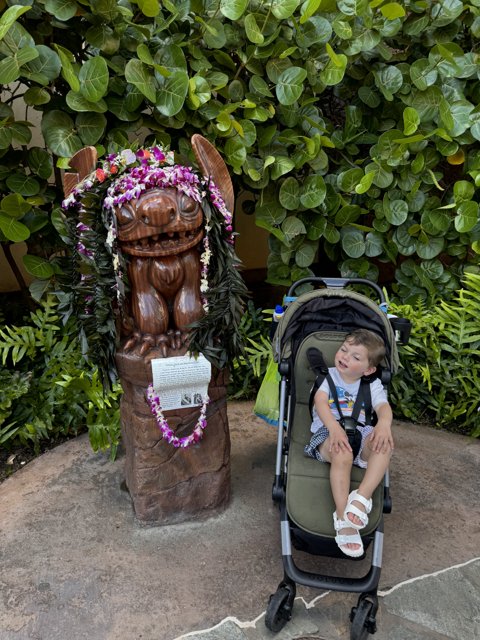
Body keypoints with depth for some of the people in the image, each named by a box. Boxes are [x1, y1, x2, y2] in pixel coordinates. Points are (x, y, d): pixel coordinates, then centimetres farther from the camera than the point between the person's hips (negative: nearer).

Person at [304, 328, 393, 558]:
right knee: (342, 455, -37)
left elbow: (384, 407, -3)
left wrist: (384, 423, -30)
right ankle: (343, 518, -30)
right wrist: (334, 428, -28)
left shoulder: (373, 385, 16)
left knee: (384, 443, -30)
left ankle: (362, 496, -34)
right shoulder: (327, 375, 10)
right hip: (328, 432, -3)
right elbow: (320, 402, -7)